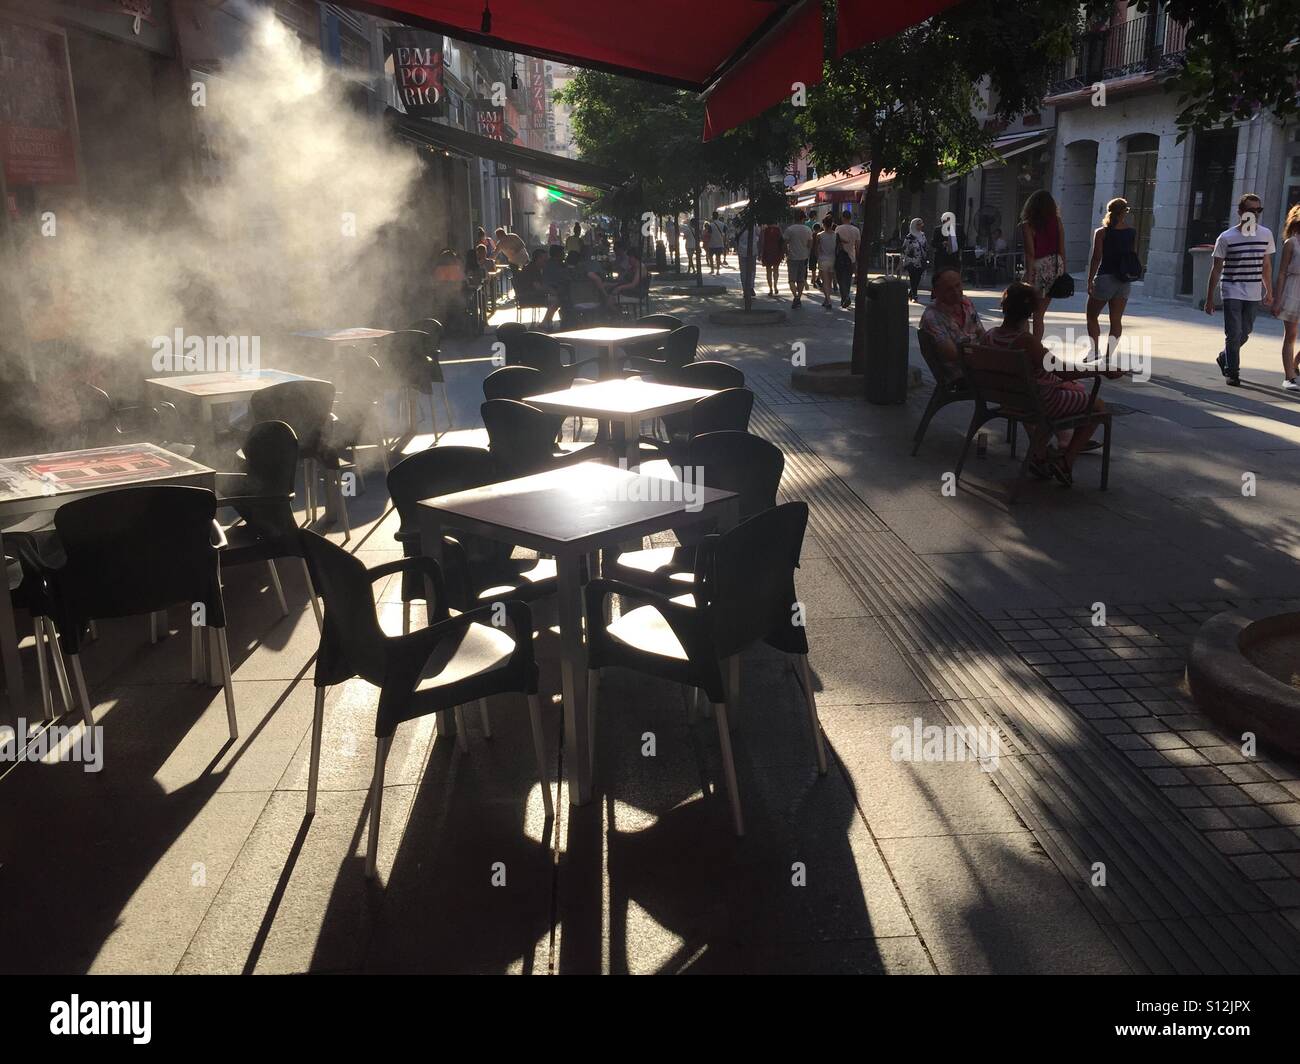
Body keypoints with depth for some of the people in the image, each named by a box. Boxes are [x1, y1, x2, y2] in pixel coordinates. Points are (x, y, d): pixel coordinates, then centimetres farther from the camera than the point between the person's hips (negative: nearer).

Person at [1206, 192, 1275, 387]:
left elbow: (1266, 265, 14)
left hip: (1254, 295, 4)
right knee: (1234, 334, -6)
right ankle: (1232, 372, 7)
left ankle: (1224, 358, 35)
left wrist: (1269, 291, 15)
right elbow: (1216, 269, -2)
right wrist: (1210, 298, -3)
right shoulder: (1227, 237, -6)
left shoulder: (1266, 235, 5)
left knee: (1244, 333, 11)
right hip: (1232, 293, -4)